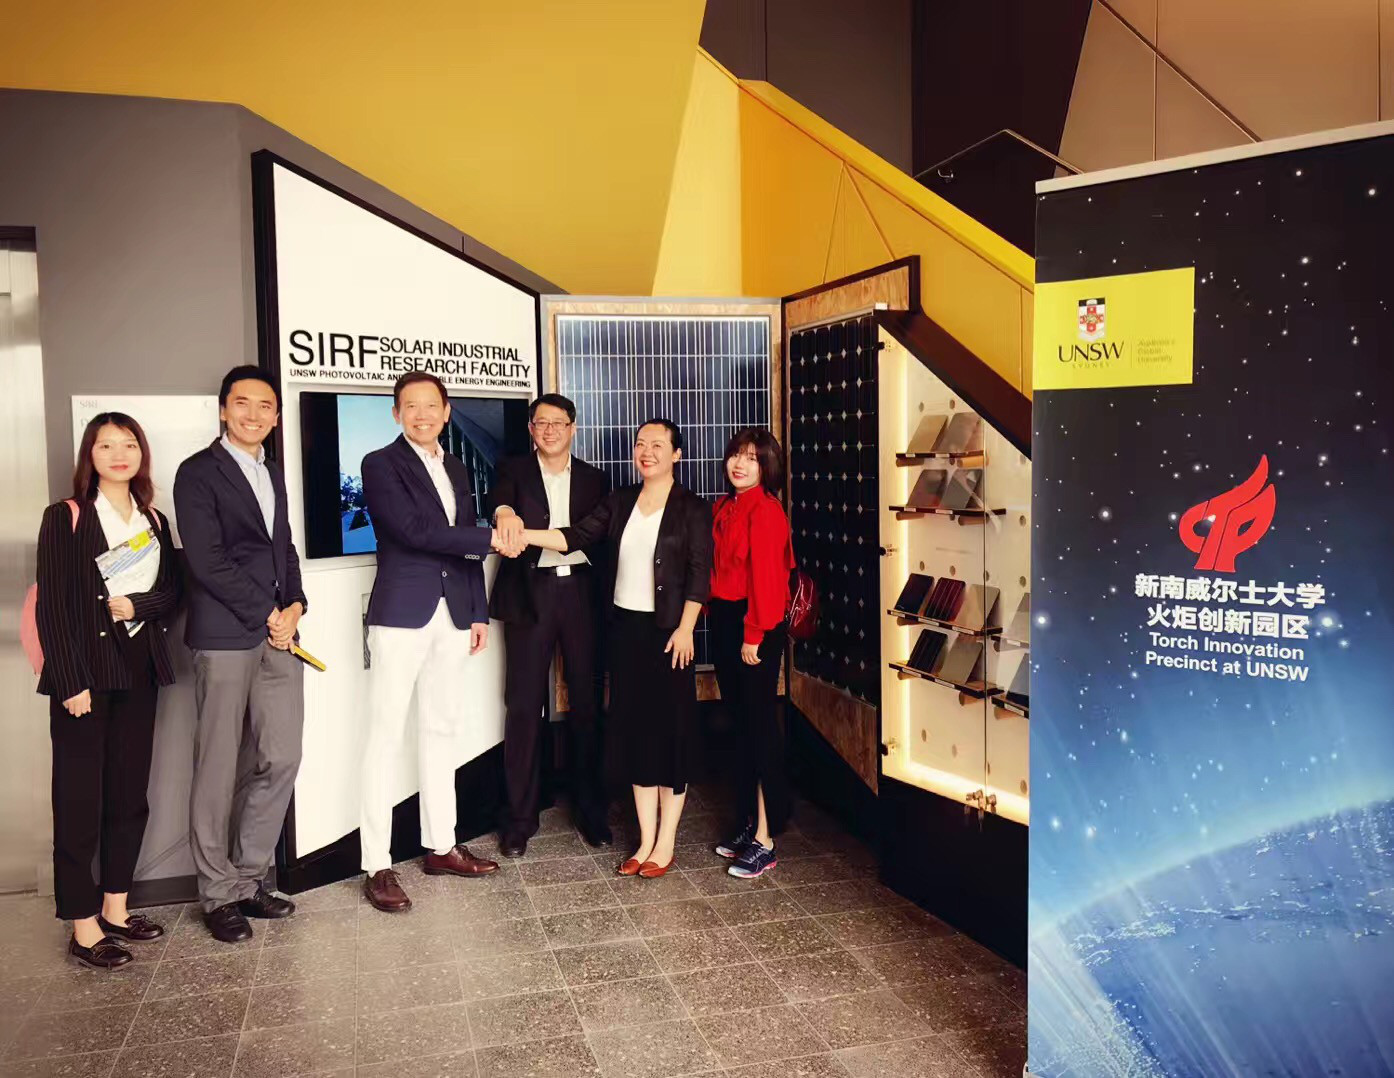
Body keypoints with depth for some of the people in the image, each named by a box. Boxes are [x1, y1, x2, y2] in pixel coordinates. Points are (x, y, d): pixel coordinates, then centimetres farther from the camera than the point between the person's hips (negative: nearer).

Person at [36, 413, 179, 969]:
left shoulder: (154, 521, 11)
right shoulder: (65, 518, -3)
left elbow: (170, 591, 11)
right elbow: (53, 606, -8)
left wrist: (136, 604, -12)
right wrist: (71, 684, -14)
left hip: (139, 671, 5)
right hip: (85, 671, -5)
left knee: (131, 793, 10)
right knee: (80, 798, -1)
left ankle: (115, 908, 23)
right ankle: (83, 928, 8)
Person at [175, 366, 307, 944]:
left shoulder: (273, 473, 20)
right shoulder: (198, 472, -3)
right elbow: (207, 560, -11)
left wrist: (295, 606, 3)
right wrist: (267, 616, -9)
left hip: (279, 632, 7)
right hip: (226, 636, -6)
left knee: (280, 760, 5)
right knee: (219, 769, 1)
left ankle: (248, 878, 20)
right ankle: (220, 893, 13)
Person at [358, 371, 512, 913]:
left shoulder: (456, 470, 16)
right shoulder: (381, 464, -4)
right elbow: (414, 530, -17)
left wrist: (478, 613, 13)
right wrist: (490, 538, -13)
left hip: (452, 616, 7)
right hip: (402, 614, -6)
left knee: (441, 730, 12)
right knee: (385, 737, -4)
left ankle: (440, 846, 22)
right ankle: (377, 865, 1)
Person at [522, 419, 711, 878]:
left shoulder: (691, 508, -4)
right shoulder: (619, 501, 9)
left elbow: (699, 573, -8)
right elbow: (577, 535, 0)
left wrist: (685, 629, -14)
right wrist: (523, 534, -14)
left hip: (667, 630, -5)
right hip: (625, 627, 5)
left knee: (670, 729, 1)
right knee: (634, 728, 9)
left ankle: (665, 843, 13)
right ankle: (646, 840, 19)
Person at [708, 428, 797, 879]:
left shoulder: (764, 509, -14)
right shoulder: (723, 508, 12)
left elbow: (765, 576, -18)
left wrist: (754, 635, -19)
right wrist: (713, 613, 7)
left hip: (755, 626, -9)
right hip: (724, 622, 9)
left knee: (759, 724, -3)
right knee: (741, 722, 14)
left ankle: (765, 840, 4)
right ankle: (750, 823, 26)